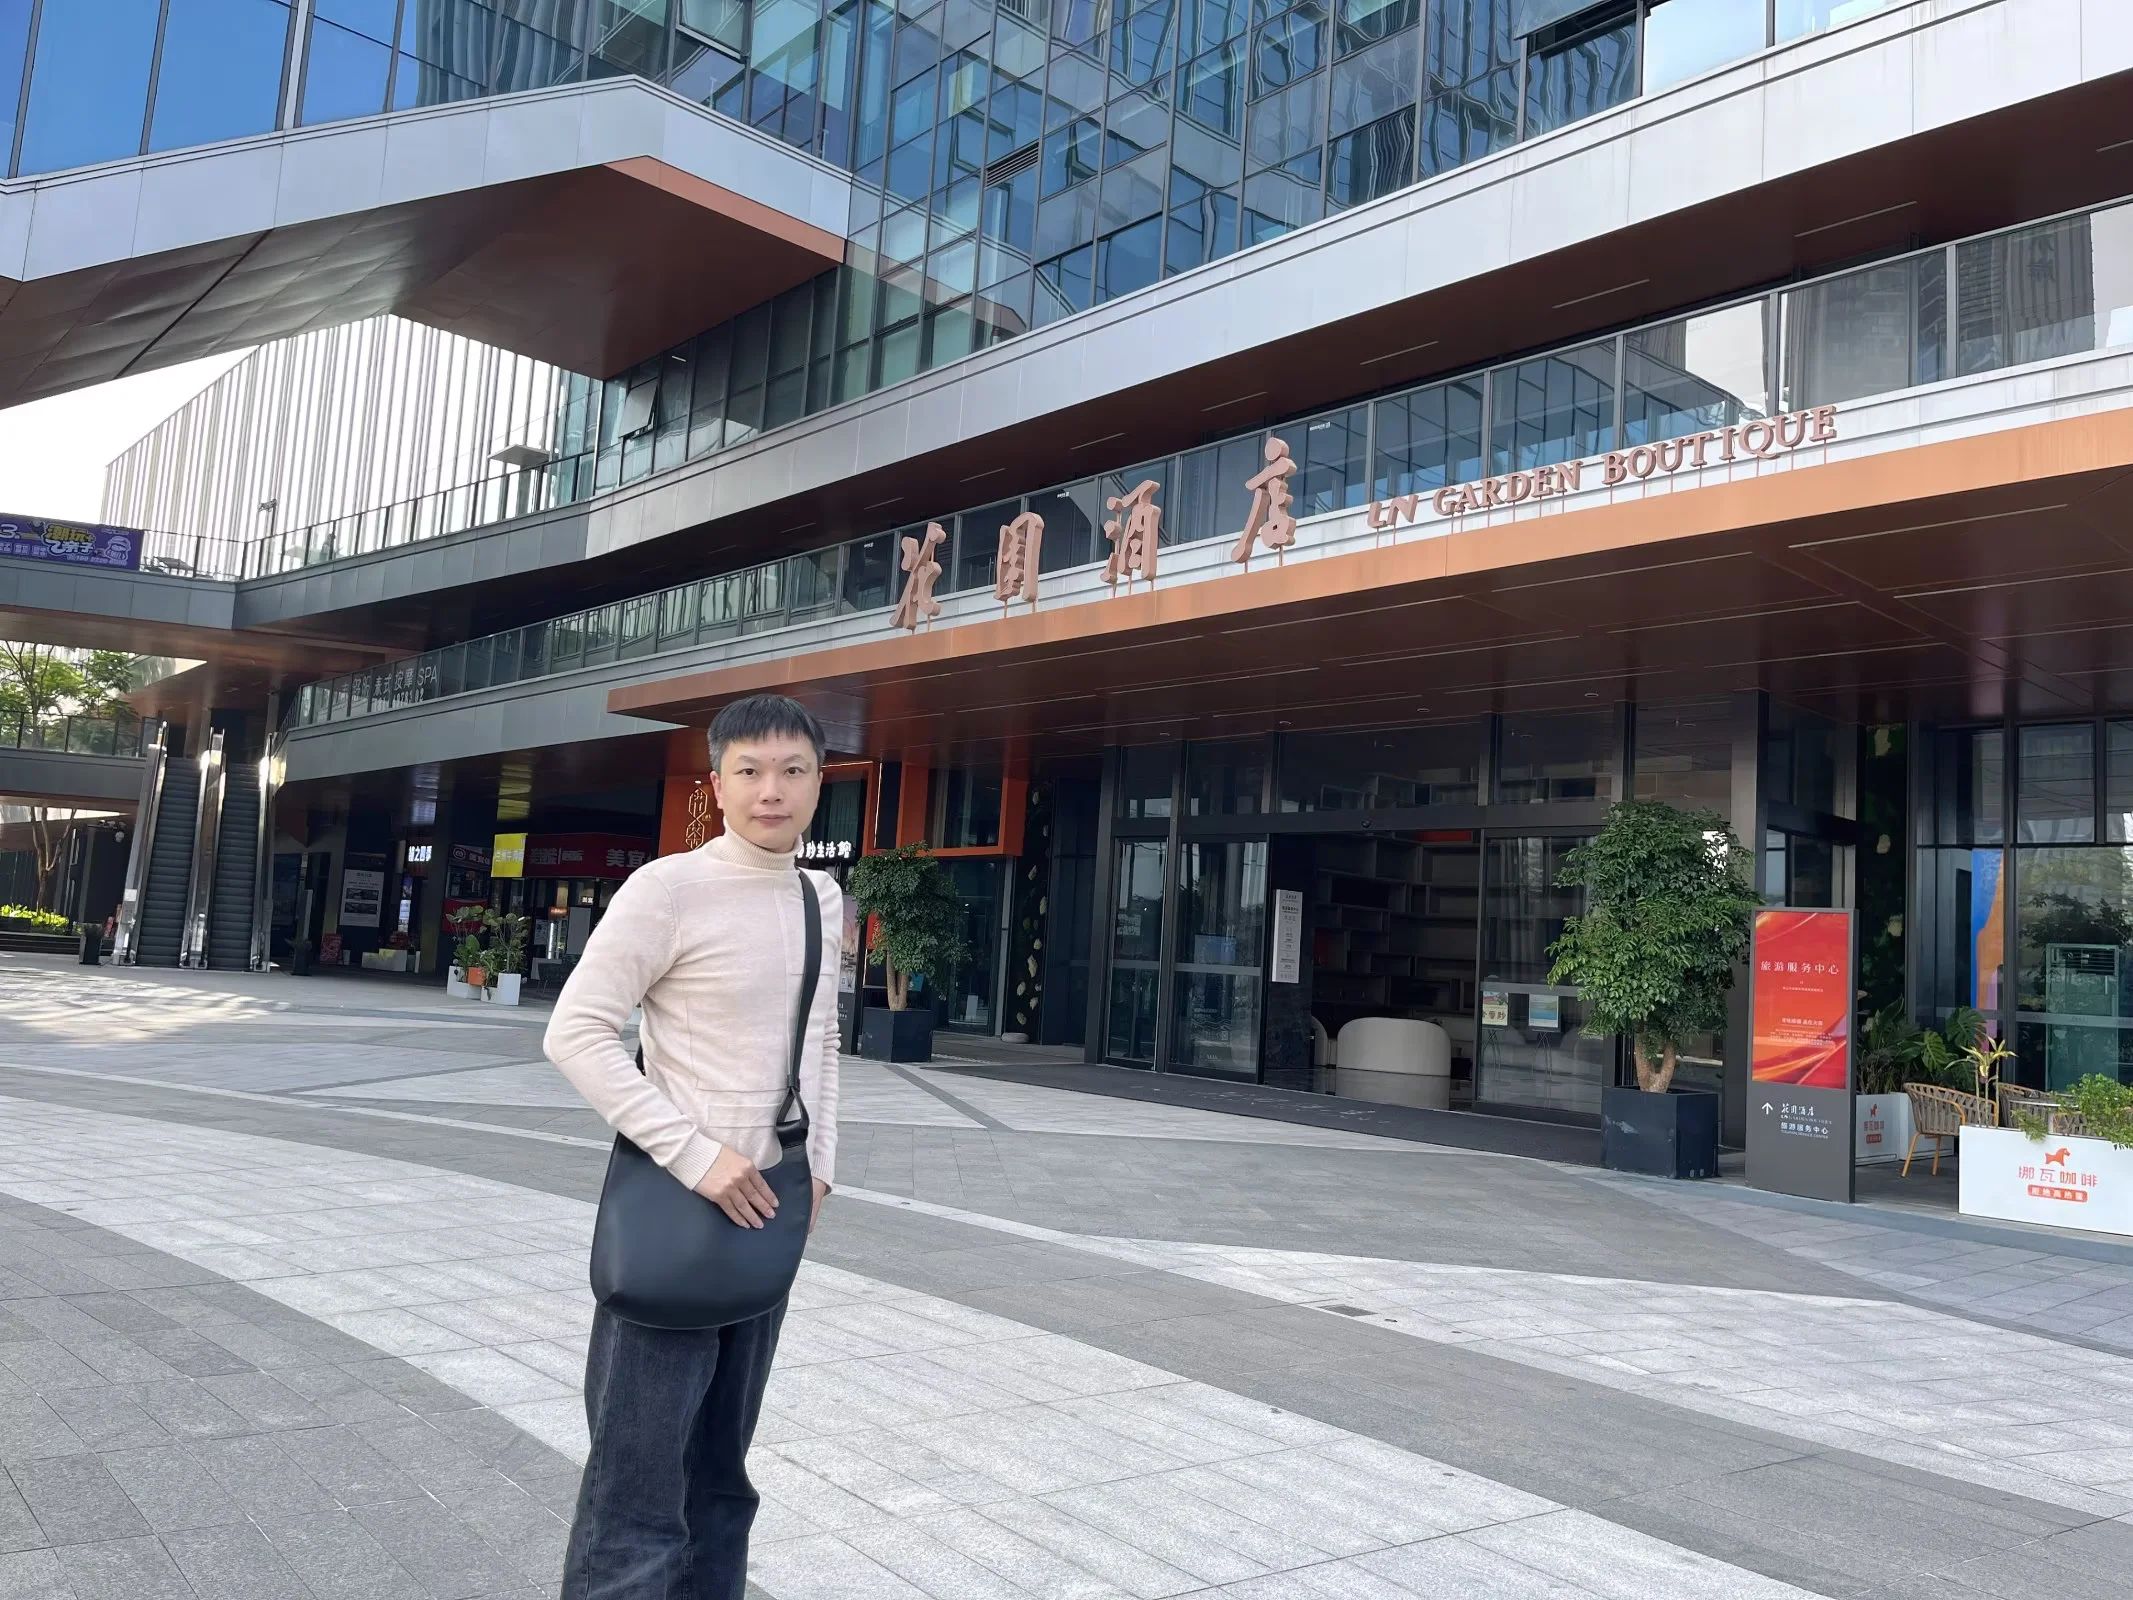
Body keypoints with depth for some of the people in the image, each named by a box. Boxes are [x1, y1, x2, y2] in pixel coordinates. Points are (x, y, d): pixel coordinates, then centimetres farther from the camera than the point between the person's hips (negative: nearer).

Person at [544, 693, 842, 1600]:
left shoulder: (824, 901, 6)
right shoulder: (669, 888, -15)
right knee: (637, 1481, -2)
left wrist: (820, 1162, 8)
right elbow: (575, 1032, -16)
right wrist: (695, 1155, -21)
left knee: (721, 1475, 20)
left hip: (765, 1207, 7)